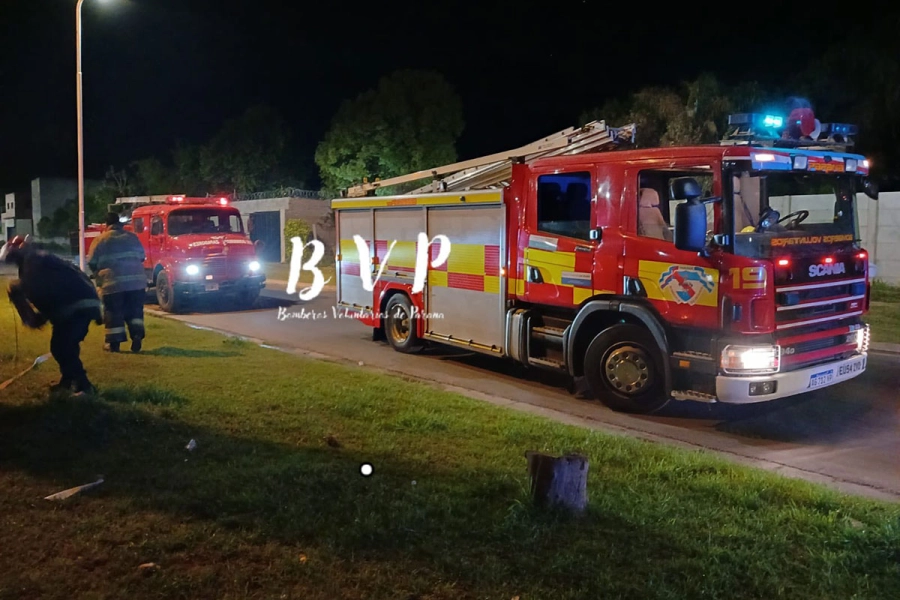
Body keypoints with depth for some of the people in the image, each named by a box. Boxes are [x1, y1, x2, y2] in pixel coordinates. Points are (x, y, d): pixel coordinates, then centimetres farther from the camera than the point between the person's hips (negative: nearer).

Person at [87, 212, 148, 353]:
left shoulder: (101, 240, 2)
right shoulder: (132, 237, 11)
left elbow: (92, 263, 7)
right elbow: (142, 257, 19)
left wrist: (98, 274, 26)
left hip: (113, 283, -3)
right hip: (136, 281, 3)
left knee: (113, 313, 6)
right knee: (134, 311, 13)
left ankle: (114, 342, 8)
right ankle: (137, 336, -1)